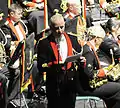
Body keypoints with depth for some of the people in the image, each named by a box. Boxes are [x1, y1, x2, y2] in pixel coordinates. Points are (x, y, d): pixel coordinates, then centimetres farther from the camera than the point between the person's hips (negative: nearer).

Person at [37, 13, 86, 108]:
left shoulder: (72, 39, 8)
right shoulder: (44, 43, -4)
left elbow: (80, 55, 16)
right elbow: (41, 66, -9)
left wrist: (81, 59, -7)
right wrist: (54, 65, -26)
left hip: (71, 82, 4)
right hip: (54, 85, -3)